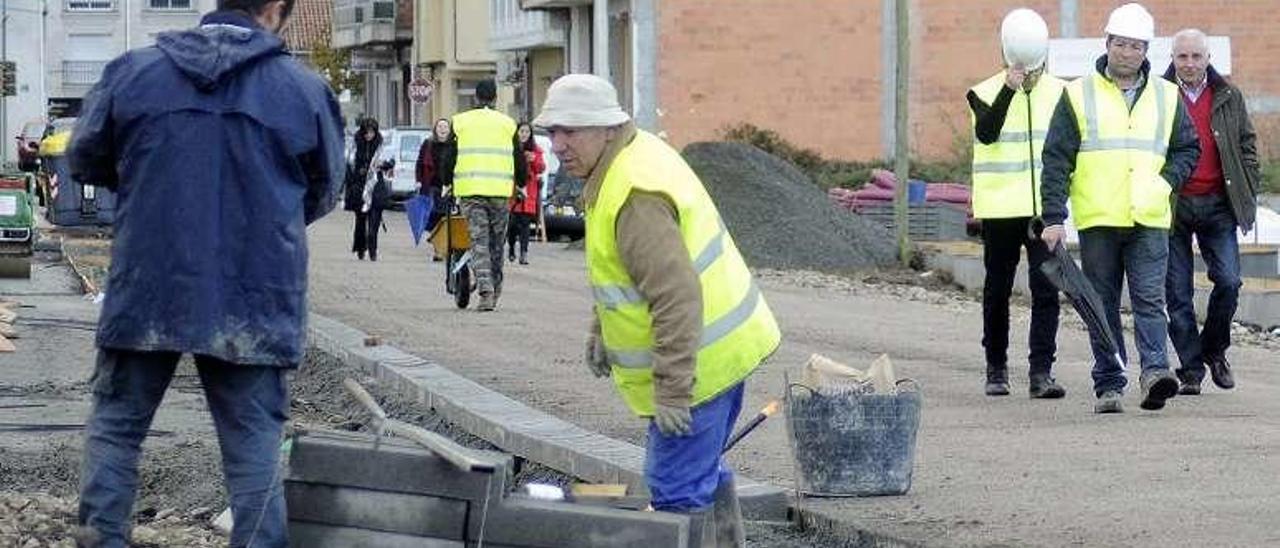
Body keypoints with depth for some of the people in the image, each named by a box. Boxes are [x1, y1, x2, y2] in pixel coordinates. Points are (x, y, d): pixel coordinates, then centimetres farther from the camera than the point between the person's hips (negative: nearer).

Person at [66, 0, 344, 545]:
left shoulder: (132, 71, -1)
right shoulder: (306, 89, -4)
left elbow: (84, 158, 10)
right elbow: (324, 193, 9)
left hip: (147, 291, 1)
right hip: (255, 304, -1)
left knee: (115, 424, 14)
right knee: (253, 446, 6)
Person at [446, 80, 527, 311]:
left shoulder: (460, 121, 7)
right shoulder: (507, 123, 8)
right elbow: (519, 159, 11)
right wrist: (521, 184, 26)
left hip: (469, 190, -1)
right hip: (500, 190, 1)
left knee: (479, 241, -3)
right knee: (497, 242, 12)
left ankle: (485, 289, -19)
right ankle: (495, 289, 19)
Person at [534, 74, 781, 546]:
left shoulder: (636, 199, -27)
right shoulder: (637, 152, 8)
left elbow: (677, 299, -30)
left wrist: (672, 391, -28)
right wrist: (601, 330, 23)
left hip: (698, 361, -11)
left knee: (677, 489, -7)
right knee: (705, 472, 24)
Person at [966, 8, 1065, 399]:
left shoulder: (1060, 94, 7)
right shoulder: (985, 93, 0)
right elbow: (987, 132, -18)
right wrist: (1009, 89, -25)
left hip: (1045, 208, 1)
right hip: (1000, 208, -1)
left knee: (1046, 290, -8)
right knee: (997, 290, 9)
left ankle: (1041, 371, -9)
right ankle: (996, 369, 21)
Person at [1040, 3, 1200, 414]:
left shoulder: (1166, 97, 11)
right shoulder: (1078, 95, 4)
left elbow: (1188, 148, 20)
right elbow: (1056, 160, 2)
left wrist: (1167, 182, 0)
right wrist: (1053, 218, -5)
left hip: (1149, 220, 1)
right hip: (1097, 221, -1)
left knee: (1150, 299, -11)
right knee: (1102, 306, 3)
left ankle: (1154, 372, -20)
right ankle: (1108, 386, 7)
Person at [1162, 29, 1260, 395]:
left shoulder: (1229, 98, 8)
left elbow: (1247, 146, 15)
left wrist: (1248, 196, 8)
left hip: (1217, 205, 1)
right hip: (1172, 208, -1)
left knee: (1228, 282, -8)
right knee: (1178, 293, 1)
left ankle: (1214, 350, 16)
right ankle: (1191, 369, 9)